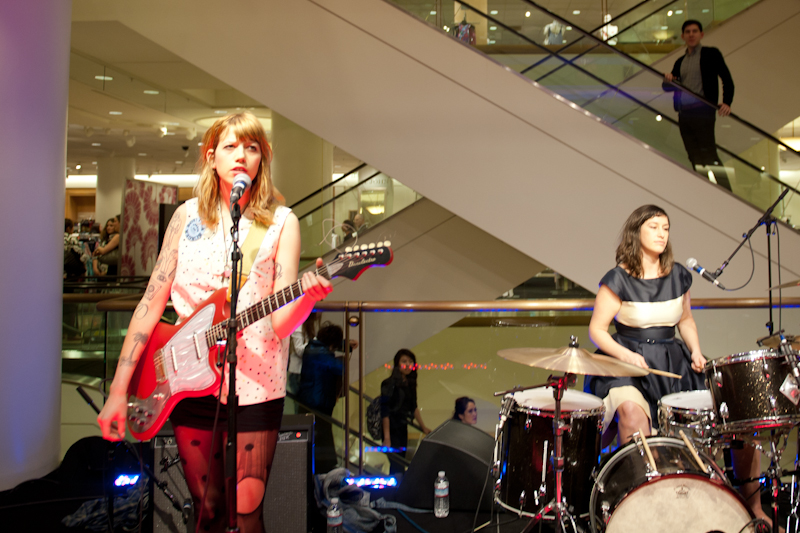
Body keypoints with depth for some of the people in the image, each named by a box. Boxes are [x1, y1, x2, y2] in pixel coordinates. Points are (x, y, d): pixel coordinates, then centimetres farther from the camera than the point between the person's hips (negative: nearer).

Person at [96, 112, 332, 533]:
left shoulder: (280, 222, -2)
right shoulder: (188, 216, 6)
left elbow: (278, 321, -9)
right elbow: (152, 300, 4)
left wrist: (308, 297, -32)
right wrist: (118, 389, 0)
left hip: (254, 383, -2)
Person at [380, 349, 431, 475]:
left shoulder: (410, 383, 8)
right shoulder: (390, 384, -14)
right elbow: (385, 411, -17)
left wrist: (423, 427, 23)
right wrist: (386, 438, -20)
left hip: (403, 429, 7)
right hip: (392, 430, -7)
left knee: (401, 463, 12)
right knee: (396, 466, -8)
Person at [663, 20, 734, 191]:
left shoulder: (710, 54, 3)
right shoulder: (680, 62, 19)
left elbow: (727, 79, -3)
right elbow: (668, 87, 18)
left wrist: (726, 102, -18)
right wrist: (668, 80, -6)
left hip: (702, 111, -6)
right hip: (684, 114, 6)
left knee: (709, 154, -12)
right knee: (694, 157, 5)